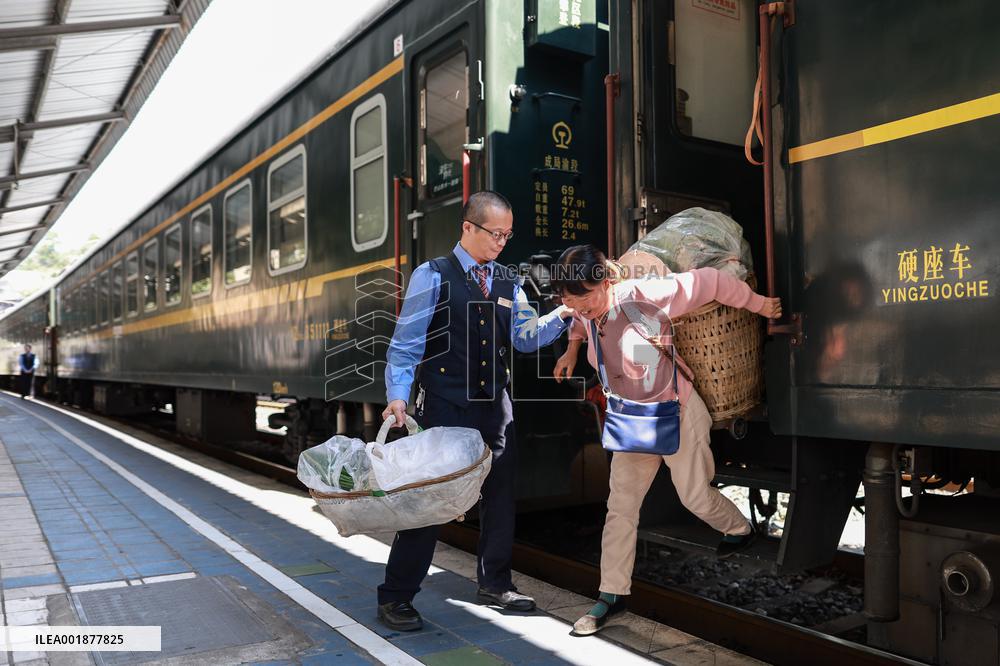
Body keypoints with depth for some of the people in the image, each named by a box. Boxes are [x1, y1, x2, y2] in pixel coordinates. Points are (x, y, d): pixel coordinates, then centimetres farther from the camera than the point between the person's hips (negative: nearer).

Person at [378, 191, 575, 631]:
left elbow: (526, 335, 4)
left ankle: (494, 583, 31)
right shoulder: (432, 276, -4)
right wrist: (398, 395, -19)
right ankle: (395, 598, 11)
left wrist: (562, 315, -12)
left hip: (495, 407, 6)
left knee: (500, 495, 13)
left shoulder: (507, 283, 12)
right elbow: (406, 341, -7)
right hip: (445, 408, -5)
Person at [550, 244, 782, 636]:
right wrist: (572, 349, 7)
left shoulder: (644, 296, -28)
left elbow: (709, 282, -17)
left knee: (695, 496, 10)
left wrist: (760, 305, -7)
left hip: (677, 414, -5)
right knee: (620, 507, 3)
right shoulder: (587, 313, -8)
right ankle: (612, 594, 13)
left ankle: (740, 530, 43)